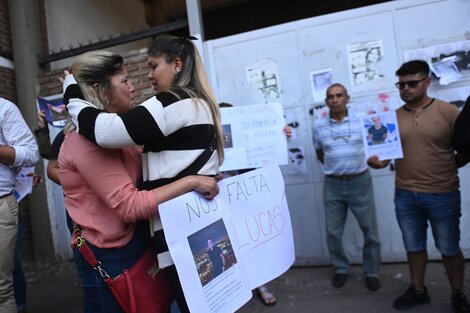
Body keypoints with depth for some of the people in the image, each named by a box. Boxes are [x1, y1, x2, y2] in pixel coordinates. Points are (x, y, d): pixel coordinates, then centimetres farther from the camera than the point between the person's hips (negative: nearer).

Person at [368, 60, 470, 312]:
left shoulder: (448, 111, -6)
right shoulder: (392, 118, 2)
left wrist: (445, 168, -2)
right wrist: (377, 162, -19)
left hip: (443, 195, -2)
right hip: (405, 196, 3)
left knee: (449, 248, 13)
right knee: (414, 246, 17)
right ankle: (418, 290, 35)